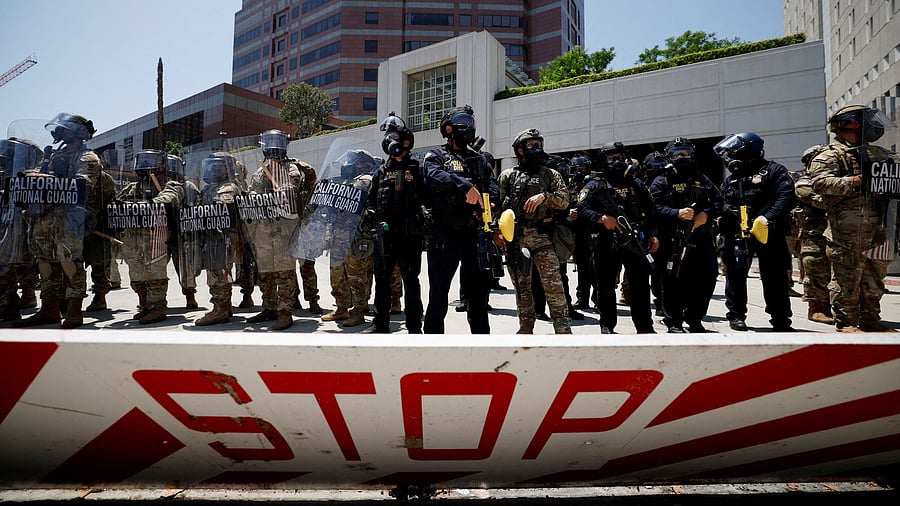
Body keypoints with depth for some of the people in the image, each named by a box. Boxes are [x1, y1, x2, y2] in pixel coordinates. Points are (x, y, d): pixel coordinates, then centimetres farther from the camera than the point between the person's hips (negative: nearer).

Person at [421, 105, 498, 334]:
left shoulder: (480, 159, 21)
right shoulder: (436, 156, 6)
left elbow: (493, 186, 8)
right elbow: (435, 175, -17)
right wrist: (463, 185, -33)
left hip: (475, 232, 5)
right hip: (445, 233, -4)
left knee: (479, 288, 12)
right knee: (439, 289, 1)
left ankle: (481, 334, 25)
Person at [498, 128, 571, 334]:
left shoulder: (550, 174, 15)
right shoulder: (507, 176, 14)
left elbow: (564, 200, 4)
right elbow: (498, 205, 11)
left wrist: (544, 196, -12)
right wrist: (499, 229, -1)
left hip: (541, 236, -1)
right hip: (515, 238, 1)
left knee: (553, 283, -10)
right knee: (521, 285, 6)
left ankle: (563, 330, -7)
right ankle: (526, 329, 16)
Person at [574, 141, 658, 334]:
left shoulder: (636, 184, 17)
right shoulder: (595, 185, 5)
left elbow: (650, 210, 18)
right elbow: (581, 208, -6)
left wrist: (653, 234, 9)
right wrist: (601, 218, -20)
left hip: (635, 241, 3)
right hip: (606, 243, -3)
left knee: (640, 284, 5)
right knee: (605, 285, 3)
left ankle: (645, 327, 15)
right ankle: (607, 327, 14)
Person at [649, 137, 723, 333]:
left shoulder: (702, 179, 19)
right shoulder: (661, 182, 5)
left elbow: (718, 201, 13)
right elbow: (656, 208, -7)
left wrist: (706, 214, -6)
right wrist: (677, 213, -22)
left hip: (701, 239, 5)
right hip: (673, 241, -4)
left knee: (706, 279, 6)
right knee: (674, 282, -3)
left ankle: (694, 319, 23)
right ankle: (674, 322, 8)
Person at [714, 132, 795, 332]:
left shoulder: (774, 171, 0)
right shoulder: (731, 178, 16)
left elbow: (786, 197, -11)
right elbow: (724, 204, 19)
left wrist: (769, 219, -22)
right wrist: (723, 221, 4)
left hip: (768, 232, -4)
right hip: (738, 234, 4)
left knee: (774, 276, 3)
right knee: (735, 273, 4)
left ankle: (781, 320, 13)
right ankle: (736, 315, 15)